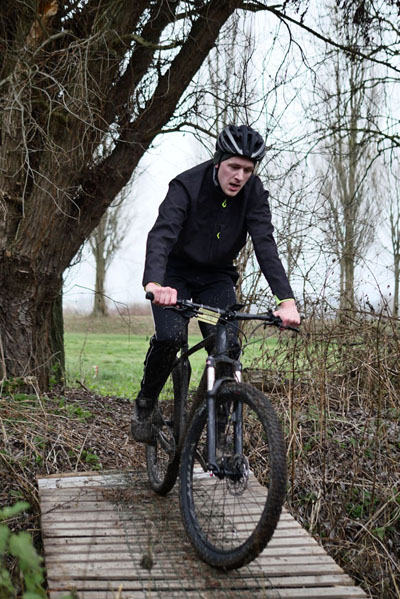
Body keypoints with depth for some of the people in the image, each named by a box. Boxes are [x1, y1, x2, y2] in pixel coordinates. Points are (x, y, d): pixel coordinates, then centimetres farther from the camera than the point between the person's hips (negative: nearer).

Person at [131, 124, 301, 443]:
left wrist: (286, 300, -39)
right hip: (176, 275, -3)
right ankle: (145, 405, 0)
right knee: (170, 336, -27)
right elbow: (161, 234, -38)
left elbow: (265, 245, -24)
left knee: (228, 346, -17)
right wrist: (154, 283, -57)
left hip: (217, 278, 3)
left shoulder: (254, 194, -15)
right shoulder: (187, 185, -24)